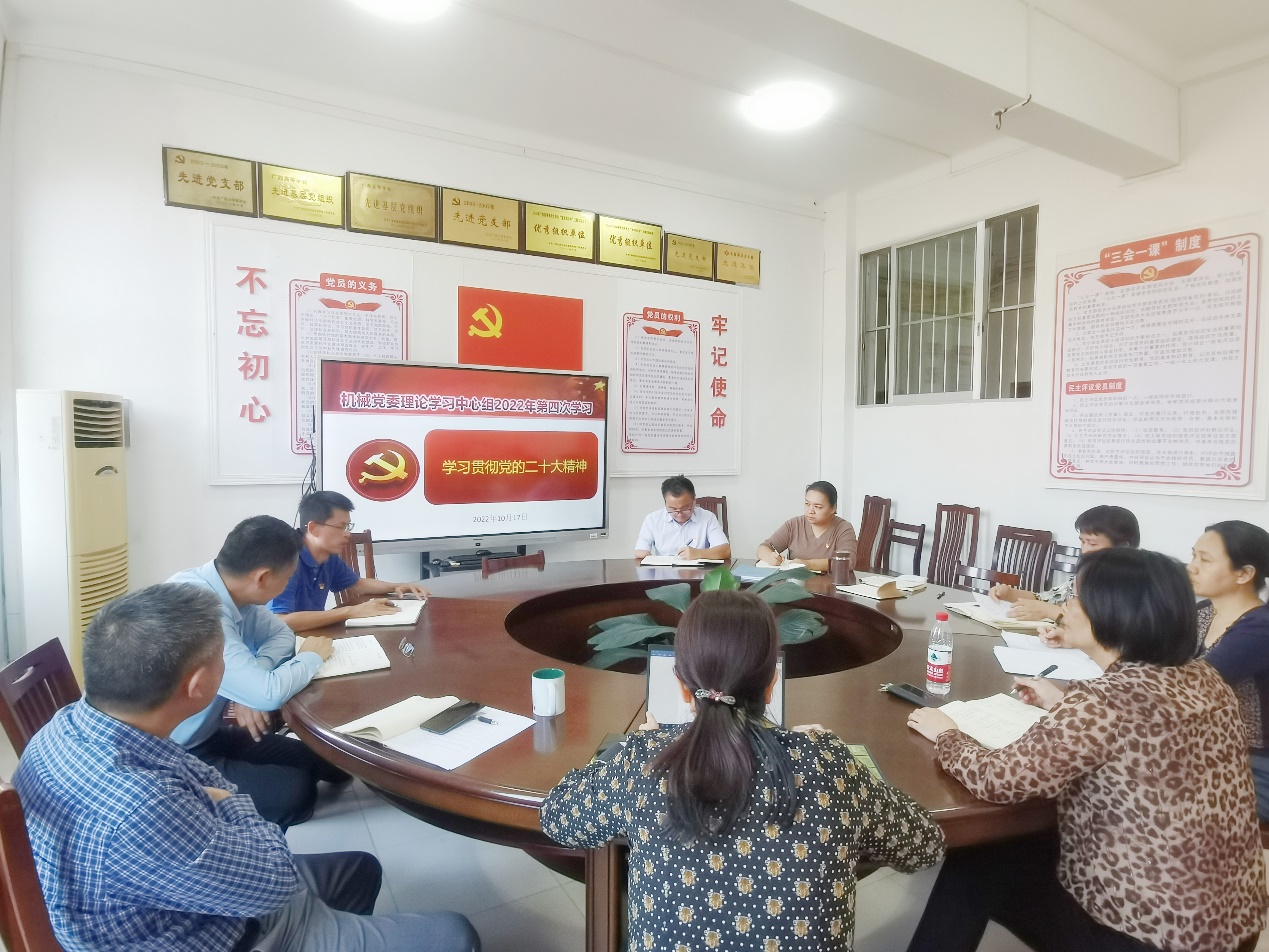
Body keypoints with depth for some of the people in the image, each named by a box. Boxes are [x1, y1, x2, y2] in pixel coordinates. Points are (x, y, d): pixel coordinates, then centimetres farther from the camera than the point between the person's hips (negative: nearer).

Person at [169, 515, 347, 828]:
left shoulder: (227, 590, -5)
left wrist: (250, 686, -11)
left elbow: (281, 634, 10)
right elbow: (269, 693, -35)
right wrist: (311, 656, -14)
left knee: (324, 761, 2)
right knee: (294, 790, -20)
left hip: (206, 735, 9)